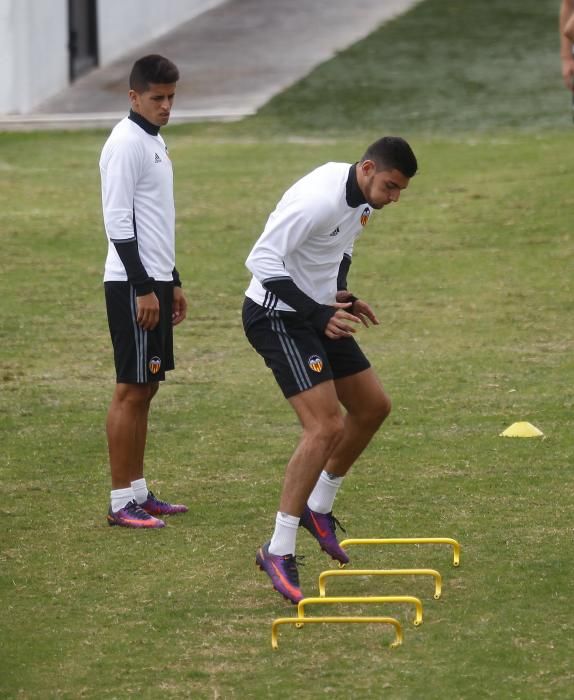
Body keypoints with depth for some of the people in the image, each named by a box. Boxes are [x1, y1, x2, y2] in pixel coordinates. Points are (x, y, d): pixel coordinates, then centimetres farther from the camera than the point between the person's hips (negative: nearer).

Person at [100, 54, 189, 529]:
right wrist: (144, 289, -20)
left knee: (147, 387, 12)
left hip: (154, 283, 10)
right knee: (132, 390, -7)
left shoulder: (155, 142, 16)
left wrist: (173, 283, 23)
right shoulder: (127, 144, -14)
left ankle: (139, 492, 17)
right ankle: (122, 502, -5)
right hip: (132, 286, -10)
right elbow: (118, 222, -18)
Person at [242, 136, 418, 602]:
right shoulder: (320, 199, -27)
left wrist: (342, 298, 5)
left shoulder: (362, 198, 4)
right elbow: (262, 260, -29)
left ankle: (318, 507, 33)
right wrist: (319, 314, -30)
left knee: (373, 407, 16)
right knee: (327, 426, -19)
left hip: (316, 313, 10)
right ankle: (278, 552, -14)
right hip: (277, 316, -10)